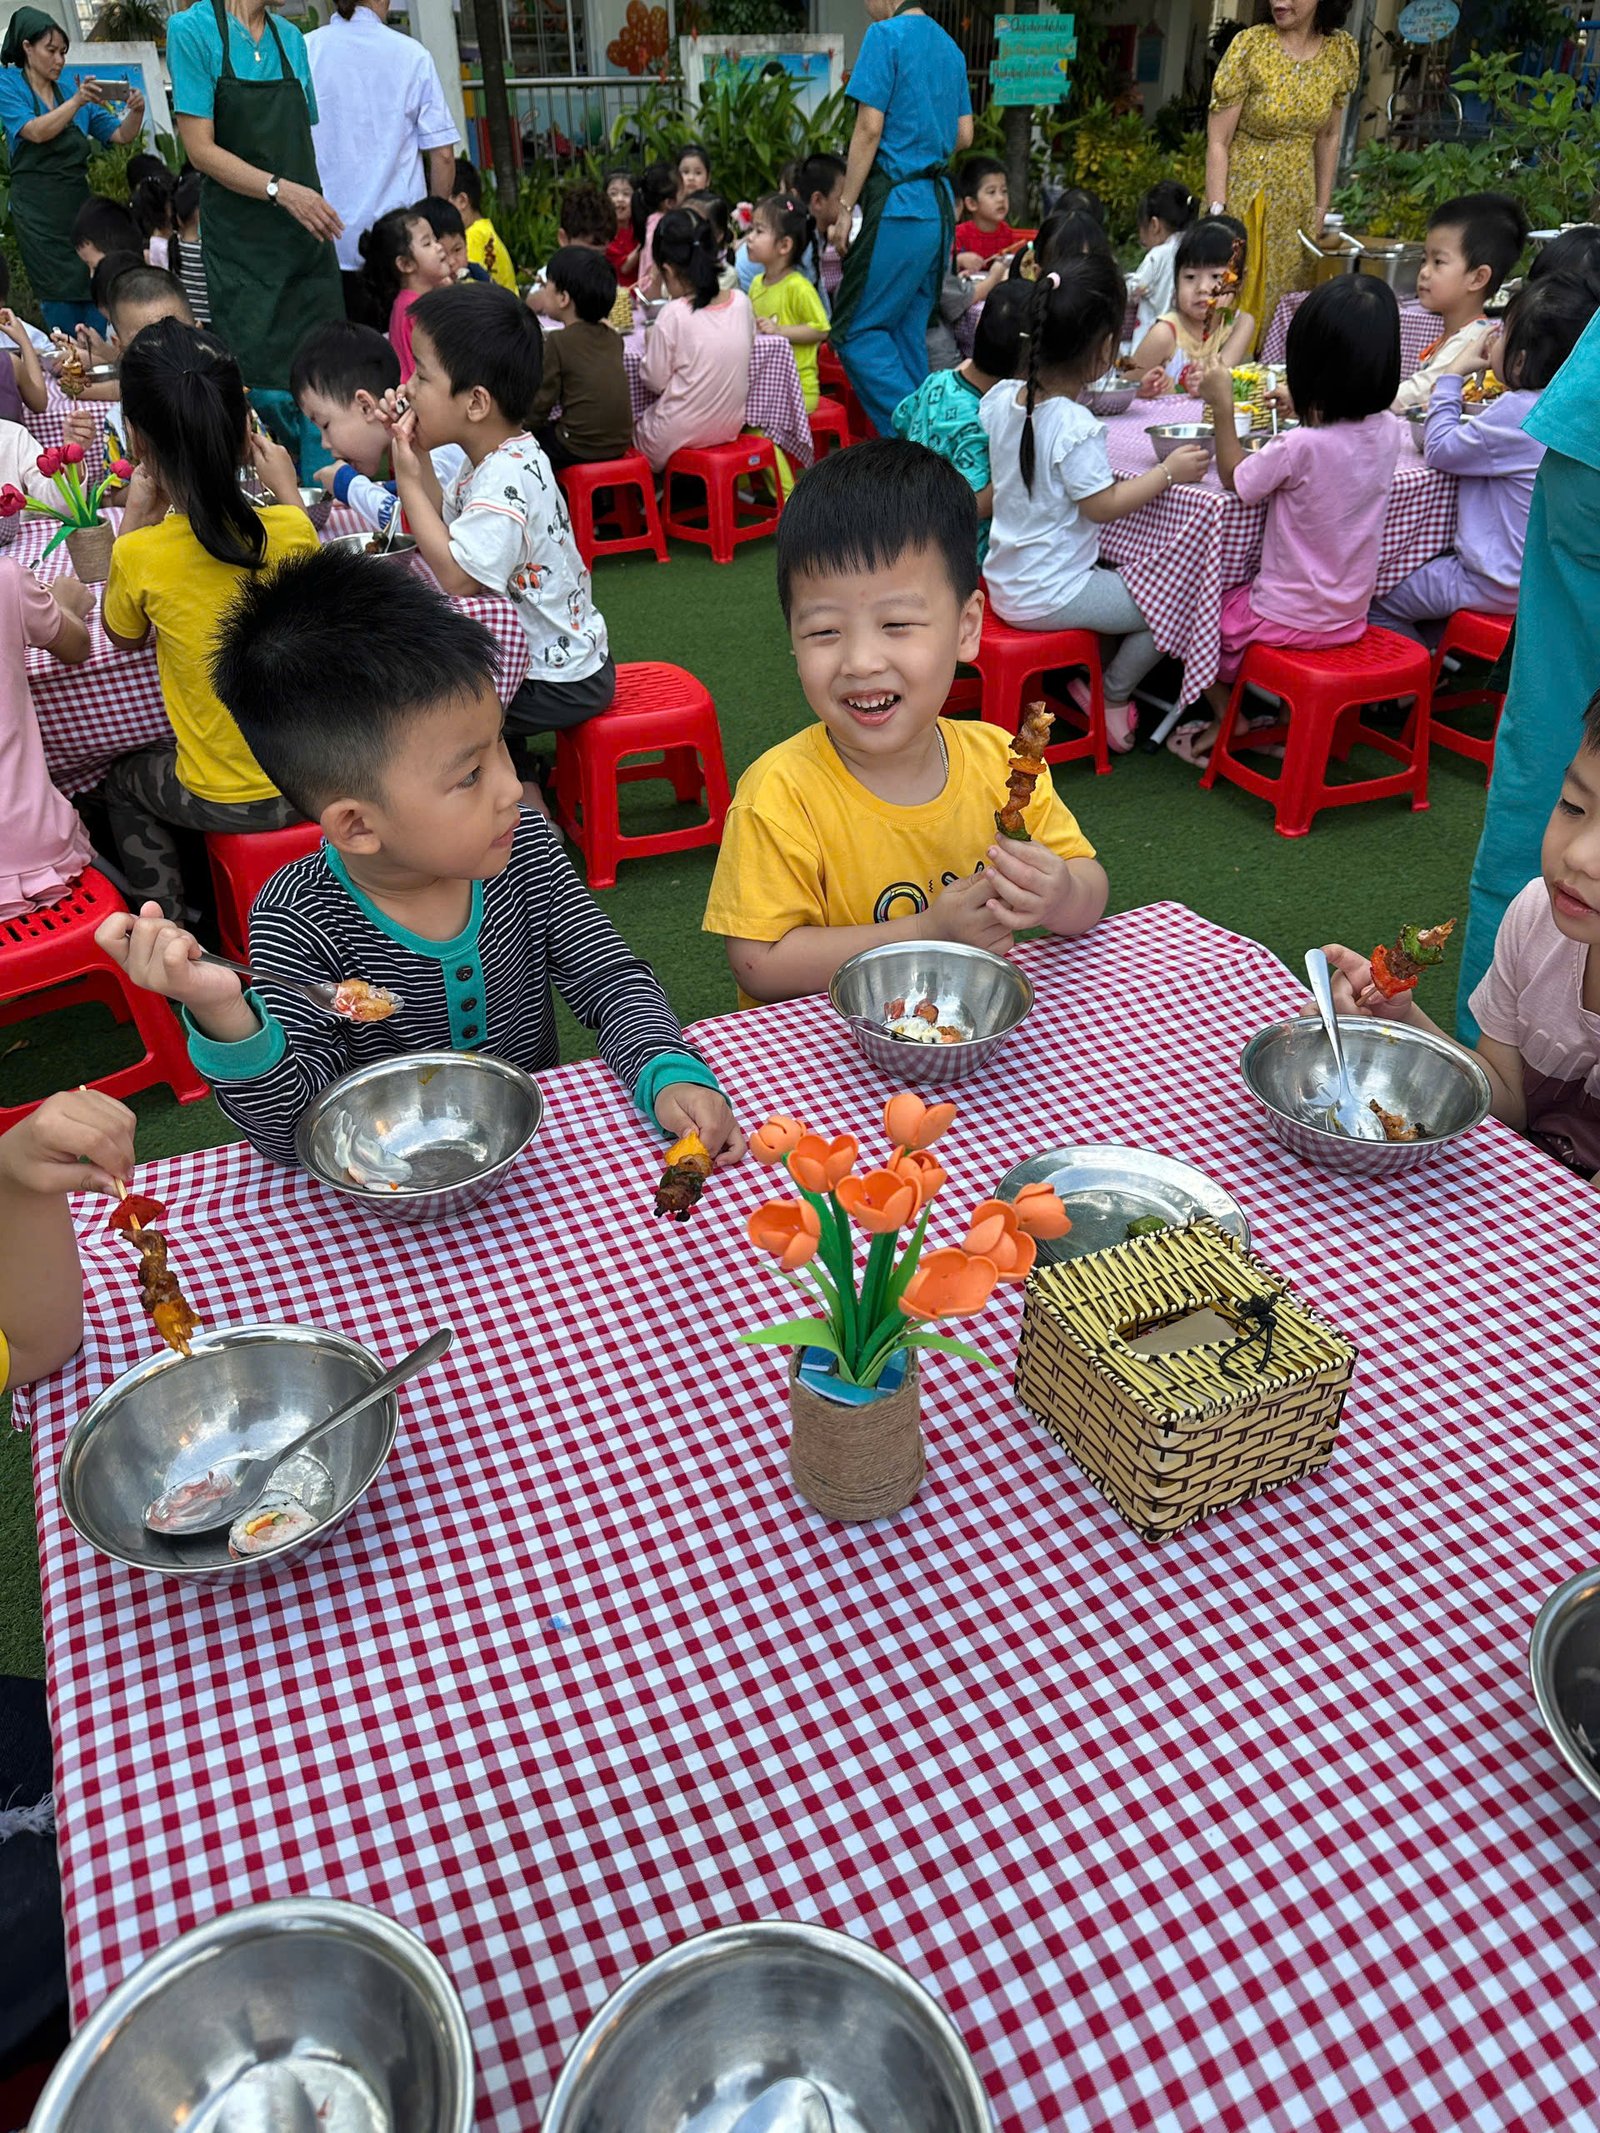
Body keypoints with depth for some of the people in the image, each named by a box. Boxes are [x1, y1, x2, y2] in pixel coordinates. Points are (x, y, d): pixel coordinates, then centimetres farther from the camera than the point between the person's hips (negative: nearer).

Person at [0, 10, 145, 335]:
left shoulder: (74, 91, 13)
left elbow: (121, 135, 10)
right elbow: (36, 131, -14)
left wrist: (136, 112, -11)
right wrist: (77, 102, -24)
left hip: (79, 202, 4)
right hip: (37, 208, -4)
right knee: (60, 296, -7)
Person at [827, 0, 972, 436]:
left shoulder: (886, 35, -6)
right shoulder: (949, 46, 17)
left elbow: (869, 128, -12)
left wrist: (845, 206, -10)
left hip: (898, 205, -8)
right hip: (940, 204, 8)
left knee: (854, 330, -6)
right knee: (908, 332, 12)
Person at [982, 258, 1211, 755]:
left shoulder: (1000, 399, -2)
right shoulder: (1076, 429, -25)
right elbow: (1103, 506, -18)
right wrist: (1168, 472, -7)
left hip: (1004, 585, 8)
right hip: (1051, 597, -8)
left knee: (1120, 574, 31)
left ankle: (1084, 675, 28)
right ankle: (1112, 696, 17)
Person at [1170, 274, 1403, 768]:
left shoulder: (1301, 446, -27)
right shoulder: (1387, 432, -7)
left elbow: (1233, 478, -8)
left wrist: (1222, 407, -3)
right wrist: (1302, 411, 15)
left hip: (1292, 619, -6)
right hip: (1350, 615, 7)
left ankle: (1228, 719, 25)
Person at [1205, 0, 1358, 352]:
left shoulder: (1342, 51, 0)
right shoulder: (1250, 45, -11)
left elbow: (1328, 137, 10)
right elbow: (1217, 141, -11)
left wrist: (1321, 210, 10)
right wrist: (1218, 214, -17)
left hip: (1297, 205, 4)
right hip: (1243, 198, -4)